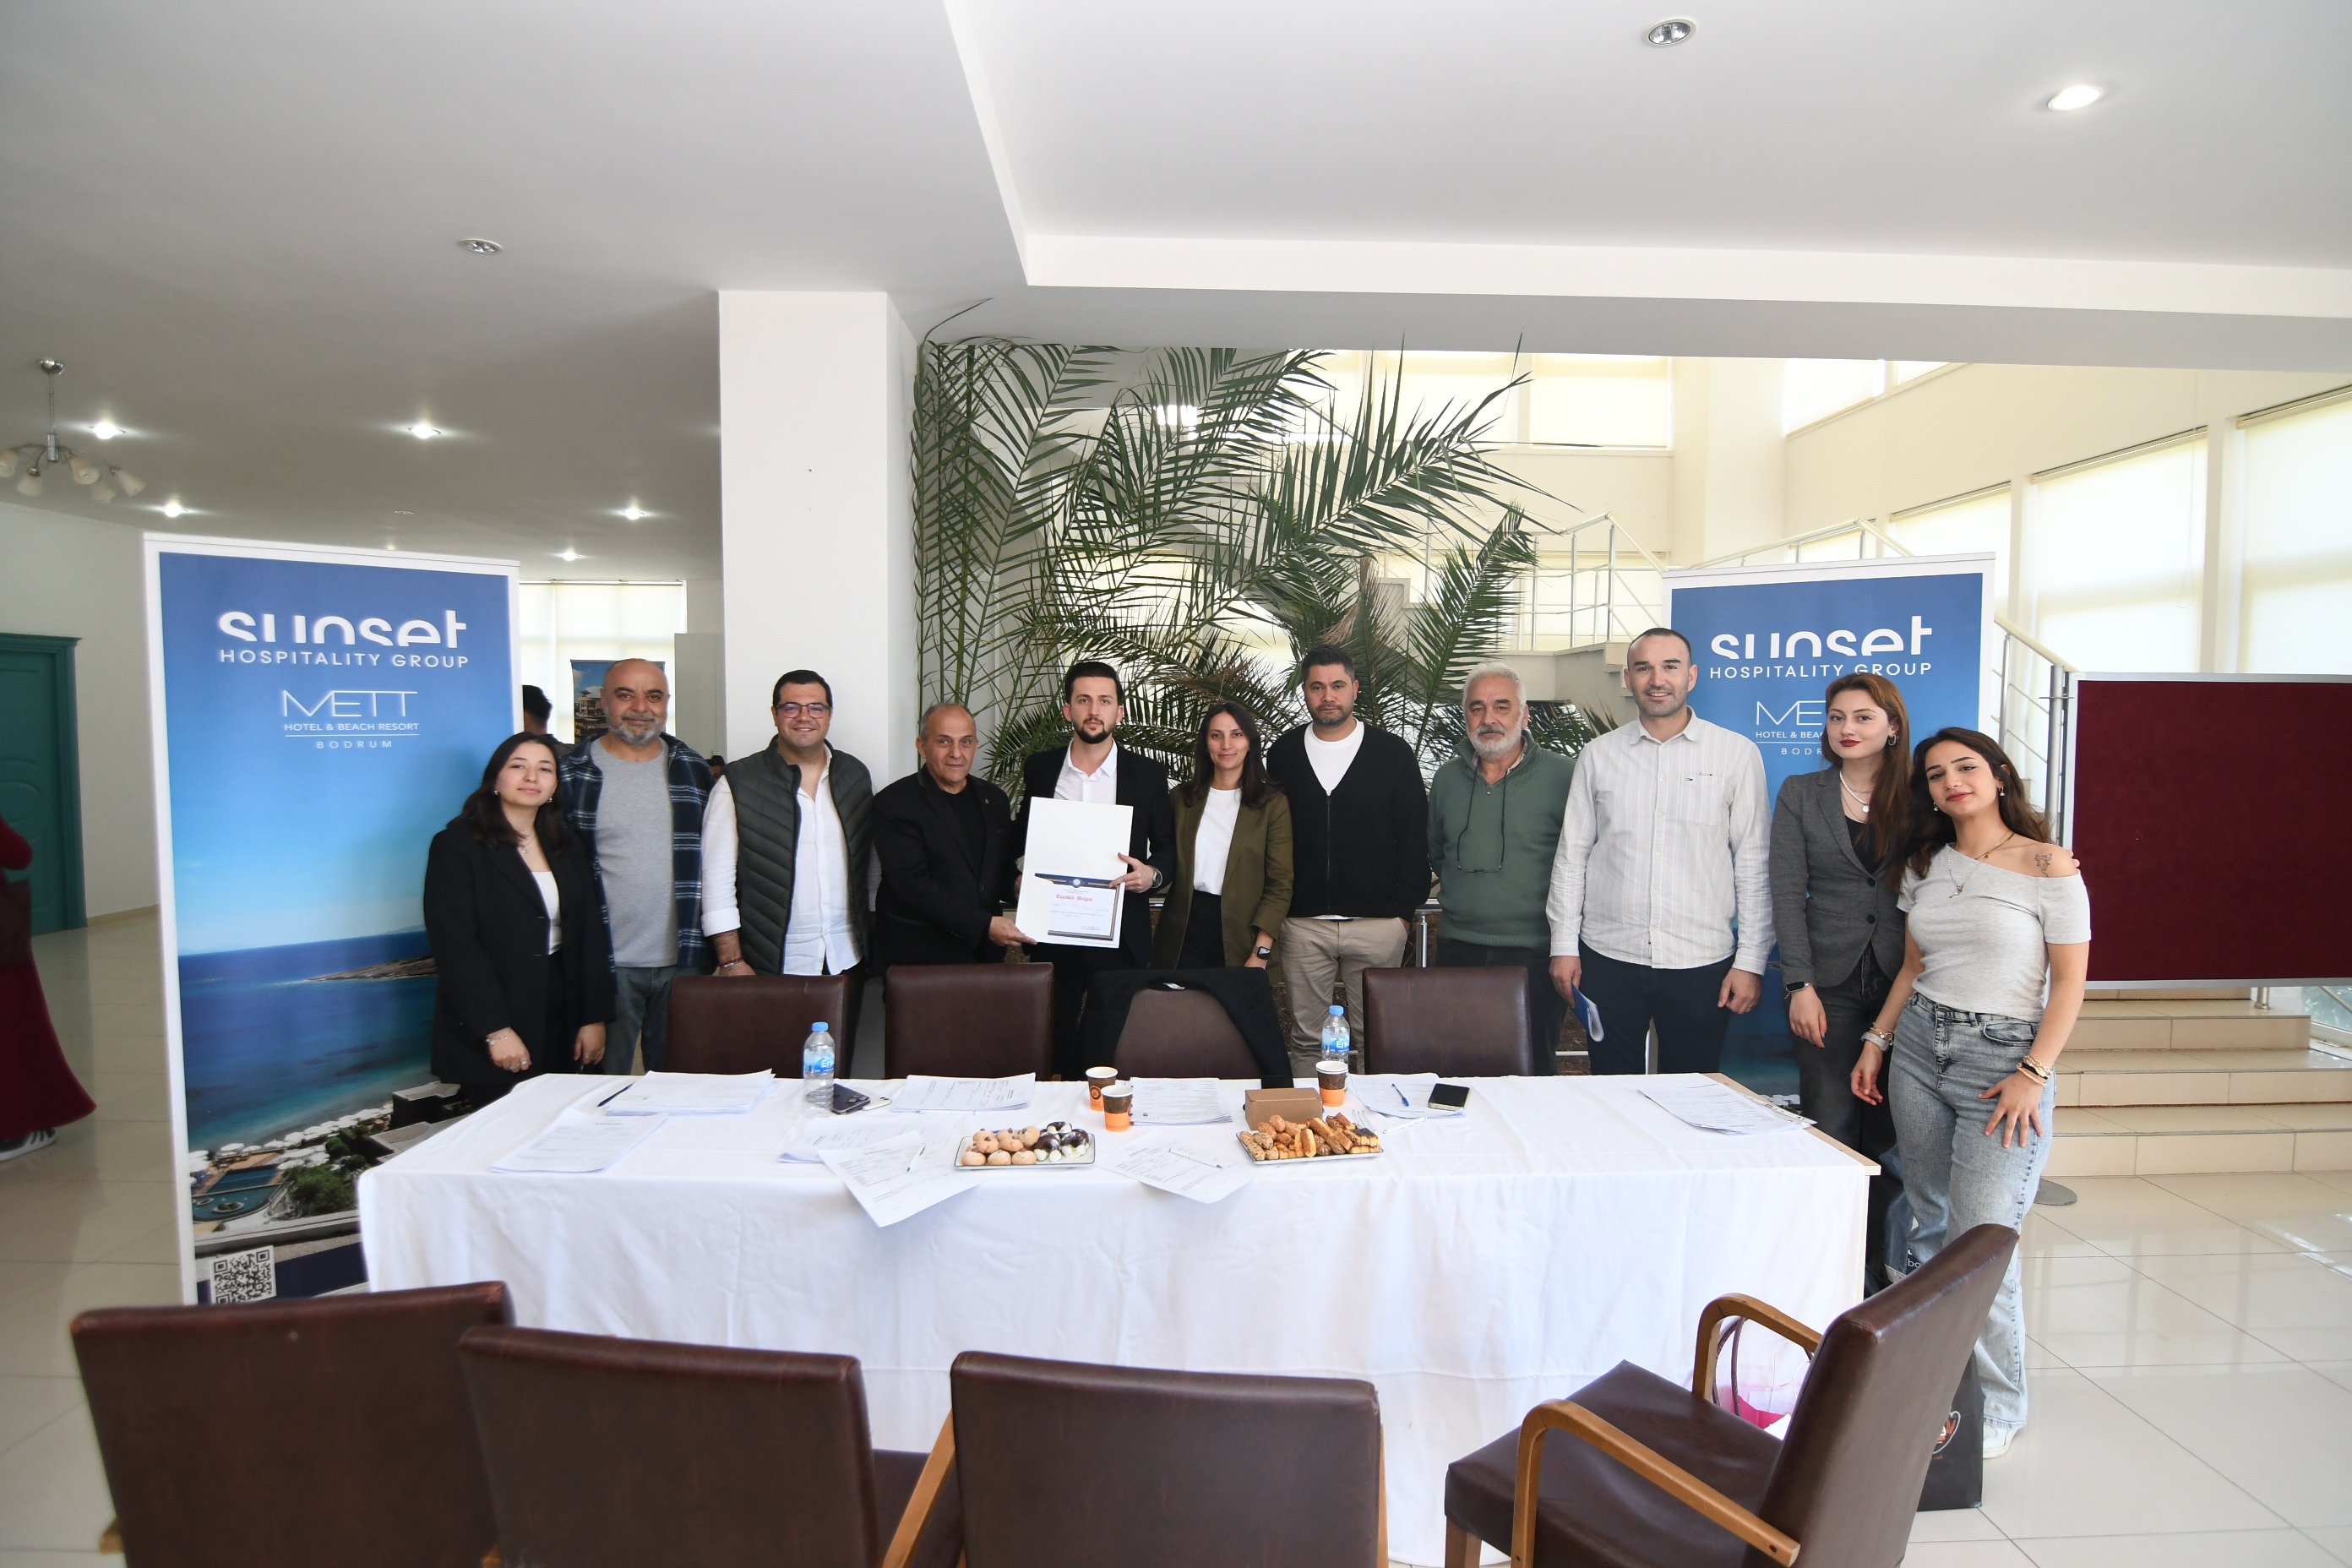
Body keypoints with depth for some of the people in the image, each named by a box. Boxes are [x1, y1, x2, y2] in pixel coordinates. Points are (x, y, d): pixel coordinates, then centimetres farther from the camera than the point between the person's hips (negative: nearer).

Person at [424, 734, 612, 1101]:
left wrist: (594, 1017, 1)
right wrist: (495, 1030, -17)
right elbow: (454, 945, -12)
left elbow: (590, 934, 8)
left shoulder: (569, 849, 11)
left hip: (562, 1025, 5)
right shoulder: (456, 846, -5)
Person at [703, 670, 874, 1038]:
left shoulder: (856, 776, 8)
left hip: (846, 962, 4)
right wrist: (732, 962, -10)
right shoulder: (739, 785, -5)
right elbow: (718, 881, -6)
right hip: (771, 966, -3)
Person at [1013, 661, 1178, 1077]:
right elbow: (1020, 840, 16)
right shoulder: (1039, 768, 7)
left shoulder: (1148, 774, 2)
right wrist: (1016, 881, -2)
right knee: (1059, 1040, 7)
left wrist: (1153, 874, -13)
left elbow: (1168, 847, 7)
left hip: (1121, 934, -1)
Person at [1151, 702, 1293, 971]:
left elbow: (1280, 884, -6)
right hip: (1184, 935, 2)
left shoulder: (1273, 802, -3)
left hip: (1240, 939, -2)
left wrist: (1260, 954, -13)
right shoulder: (1181, 797, 6)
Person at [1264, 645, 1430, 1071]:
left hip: (1379, 924, -1)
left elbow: (1414, 838, 3)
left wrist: (1406, 909, -2)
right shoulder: (1282, 755, 7)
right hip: (1302, 924, 1)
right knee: (1306, 1041, 9)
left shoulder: (1393, 753, 2)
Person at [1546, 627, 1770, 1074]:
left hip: (1702, 963, -1)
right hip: (1609, 958, 1)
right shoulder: (1598, 756, 5)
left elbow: (1753, 865, 1)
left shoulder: (1737, 754, 1)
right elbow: (1571, 856, 7)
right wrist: (1564, 945, 3)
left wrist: (1751, 961, -2)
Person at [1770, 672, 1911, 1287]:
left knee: (1889, 1132, 5)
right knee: (1831, 1131, 1)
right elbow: (1787, 891, 0)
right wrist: (1800, 985, -7)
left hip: (1904, 983, 1)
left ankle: (1874, 1266, 21)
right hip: (1830, 983, 0)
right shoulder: (1801, 793, 5)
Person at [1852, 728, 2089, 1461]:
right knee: (1932, 1225, 10)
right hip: (1919, 1049, 5)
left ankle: (1997, 1406, 11)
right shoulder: (1925, 866, 10)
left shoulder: (2049, 867, -6)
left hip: (2002, 1057, -5)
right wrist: (1877, 1039, 10)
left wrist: (2033, 1074, -13)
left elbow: (2069, 981, -6)